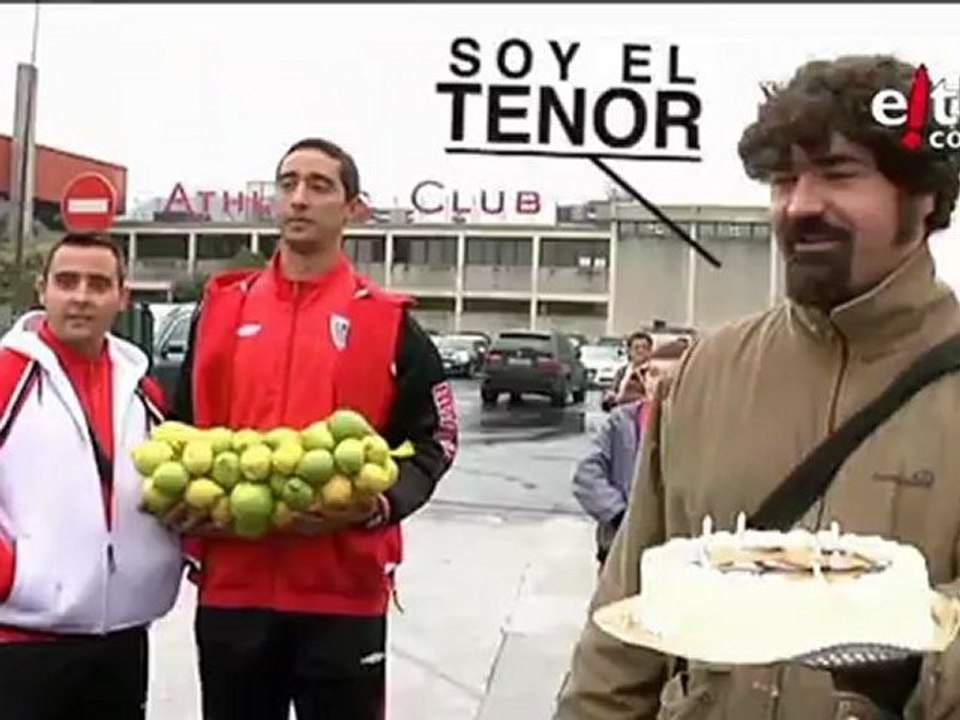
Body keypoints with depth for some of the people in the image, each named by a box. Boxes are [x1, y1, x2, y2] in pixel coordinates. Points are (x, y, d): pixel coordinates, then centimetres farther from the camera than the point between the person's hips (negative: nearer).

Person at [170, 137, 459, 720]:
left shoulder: (389, 322, 1)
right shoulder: (221, 306, 9)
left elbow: (431, 441, 1)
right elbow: (180, 427, 16)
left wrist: (378, 504, -16)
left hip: (344, 590, -2)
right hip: (232, 585, 3)